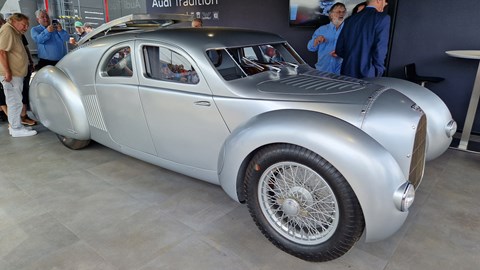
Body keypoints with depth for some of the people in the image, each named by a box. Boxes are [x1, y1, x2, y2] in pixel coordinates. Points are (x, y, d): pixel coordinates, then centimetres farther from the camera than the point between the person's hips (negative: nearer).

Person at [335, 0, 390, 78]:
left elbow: (339, 49, 11)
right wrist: (378, 74, -2)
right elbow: (380, 50, -12)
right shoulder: (383, 18, -4)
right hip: (367, 75, -5)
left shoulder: (350, 19, 10)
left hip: (347, 73, 5)